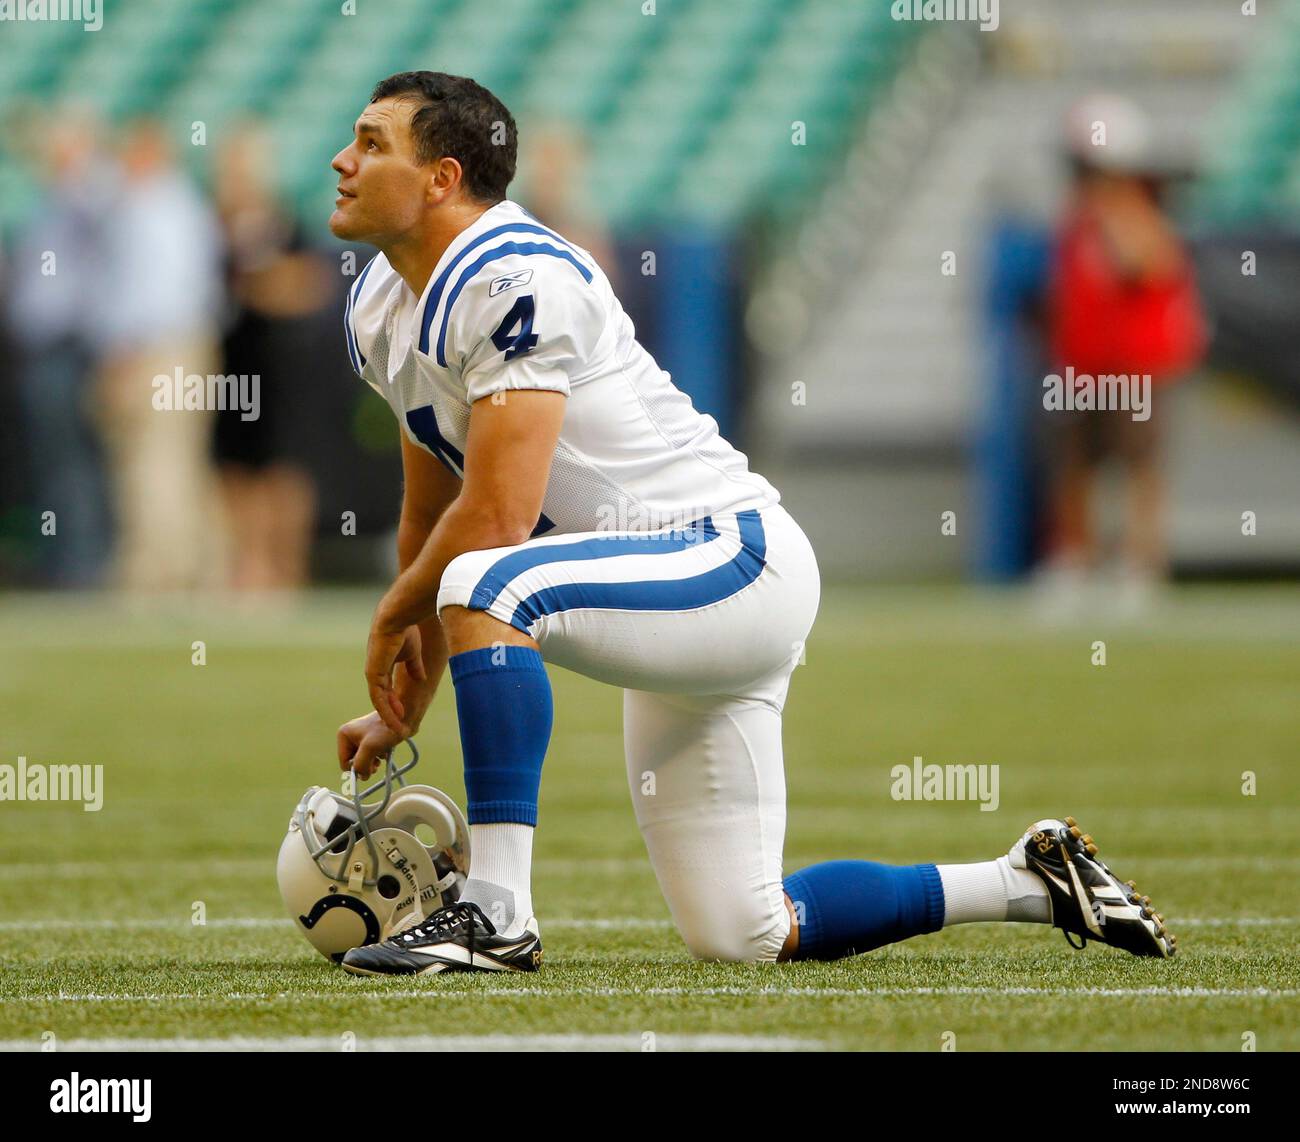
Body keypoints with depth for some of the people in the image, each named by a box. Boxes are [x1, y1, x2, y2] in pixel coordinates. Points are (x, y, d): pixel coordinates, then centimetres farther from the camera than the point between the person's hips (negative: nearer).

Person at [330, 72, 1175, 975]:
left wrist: (393, 620, -5)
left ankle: (497, 915, -28)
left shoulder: (516, 280, -19)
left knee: (482, 586, -32)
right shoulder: (382, 312, 11)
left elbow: (496, 518, -22)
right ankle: (1033, 884, 23)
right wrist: (403, 707, 22)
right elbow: (431, 512, 22)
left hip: (733, 559, -10)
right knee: (742, 937, 8)